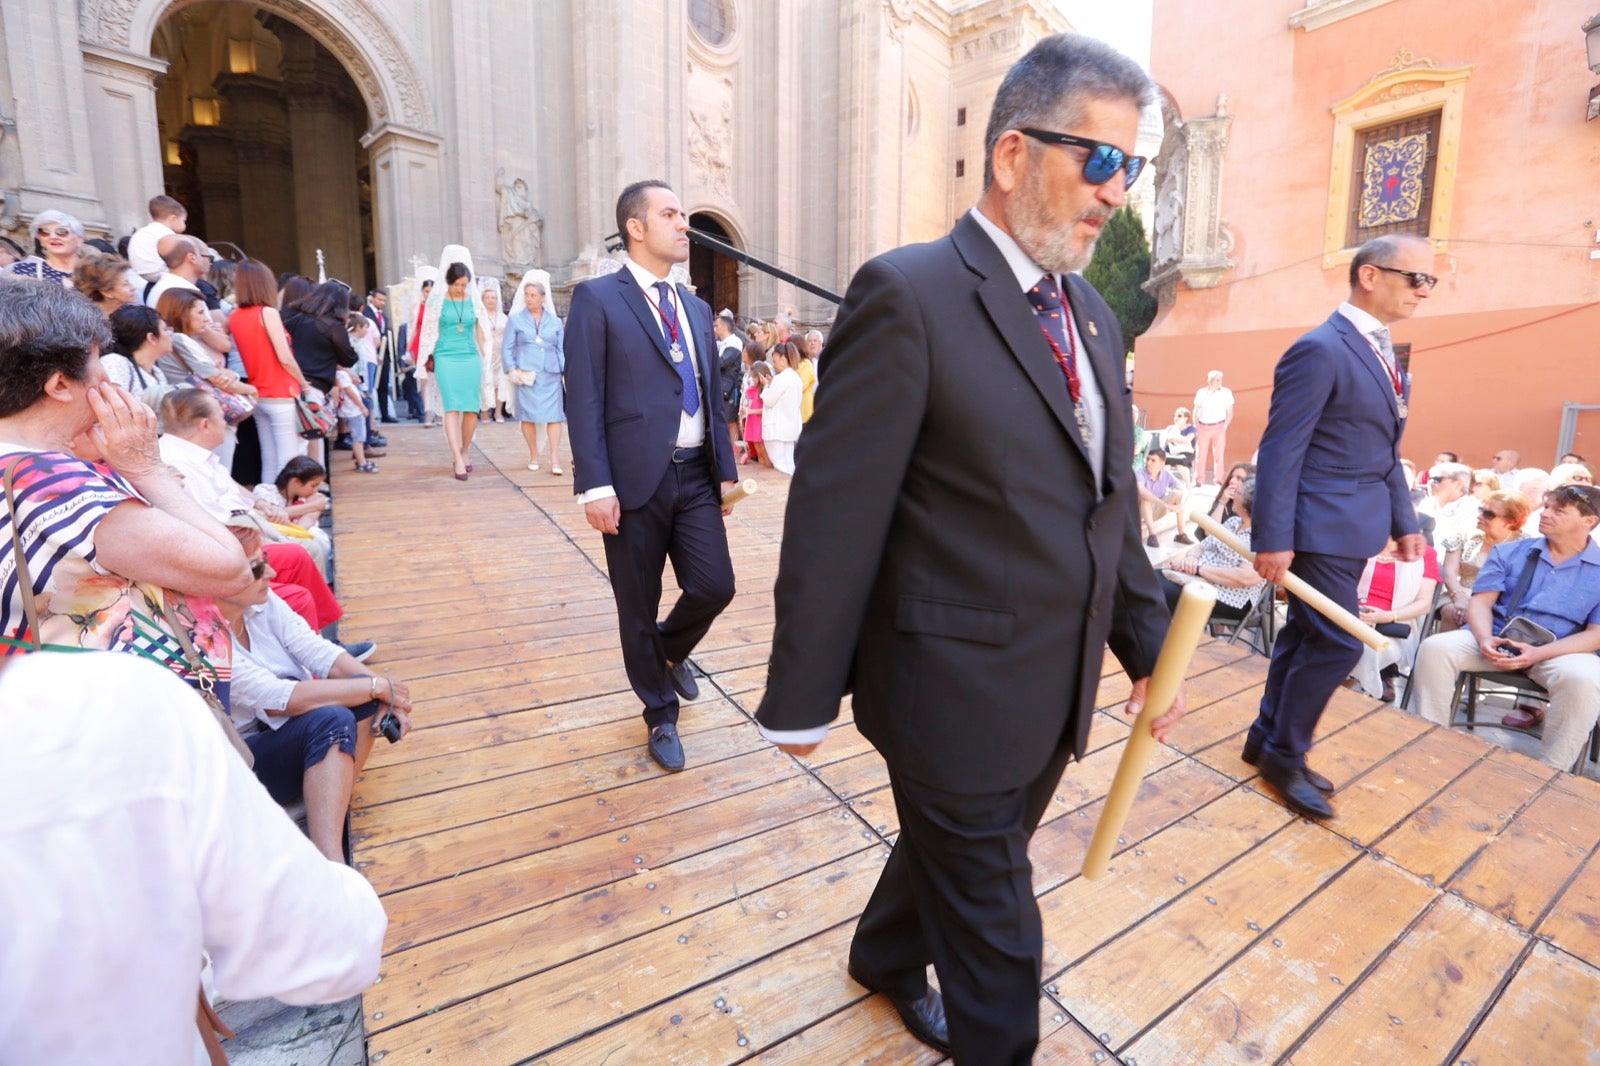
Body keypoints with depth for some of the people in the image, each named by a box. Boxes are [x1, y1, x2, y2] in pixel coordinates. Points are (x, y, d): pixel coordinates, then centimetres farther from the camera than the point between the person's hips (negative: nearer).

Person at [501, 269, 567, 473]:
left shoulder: (555, 321, 12)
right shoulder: (515, 319, 8)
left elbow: (561, 349, 12)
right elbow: (507, 348, 6)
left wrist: (566, 372, 2)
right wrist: (511, 370, -6)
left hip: (552, 375, 1)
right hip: (526, 375, -1)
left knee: (554, 415, -7)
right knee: (528, 415, 2)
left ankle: (554, 458, -7)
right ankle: (534, 455, 13)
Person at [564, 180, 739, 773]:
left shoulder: (697, 309, 17)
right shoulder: (597, 299, -1)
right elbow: (584, 401, -8)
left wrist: (725, 468, 13)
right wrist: (594, 486, -15)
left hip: (696, 477, 5)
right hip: (636, 479, -4)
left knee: (714, 586, -3)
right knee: (639, 608, 7)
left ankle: (671, 650, 33)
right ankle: (661, 715, 28)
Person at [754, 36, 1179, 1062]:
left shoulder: (1094, 315, 8)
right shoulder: (908, 294, -17)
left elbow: (1113, 505, 13)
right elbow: (835, 515, -19)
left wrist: (1150, 642, 13)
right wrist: (804, 697, -14)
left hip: (1058, 691, 8)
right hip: (958, 692, -8)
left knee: (953, 853, 30)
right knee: (996, 941, 12)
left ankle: (885, 958, 59)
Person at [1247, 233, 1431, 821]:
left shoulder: (1381, 351, 15)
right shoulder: (1321, 350, -15)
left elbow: (1386, 452, 19)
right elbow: (1280, 449, -19)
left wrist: (1404, 521, 16)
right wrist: (1273, 540, -22)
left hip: (1353, 527, 9)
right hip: (1321, 527, -9)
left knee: (1304, 636, 15)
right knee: (1338, 643, -4)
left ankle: (1268, 739, 29)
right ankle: (1285, 754, 14)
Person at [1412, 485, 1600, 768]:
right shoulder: (1509, 552, 10)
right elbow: (1481, 602, 3)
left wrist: (1538, 653, -21)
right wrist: (1485, 639, -18)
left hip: (1561, 651, -1)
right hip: (1497, 640, 2)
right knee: (1435, 647, -26)